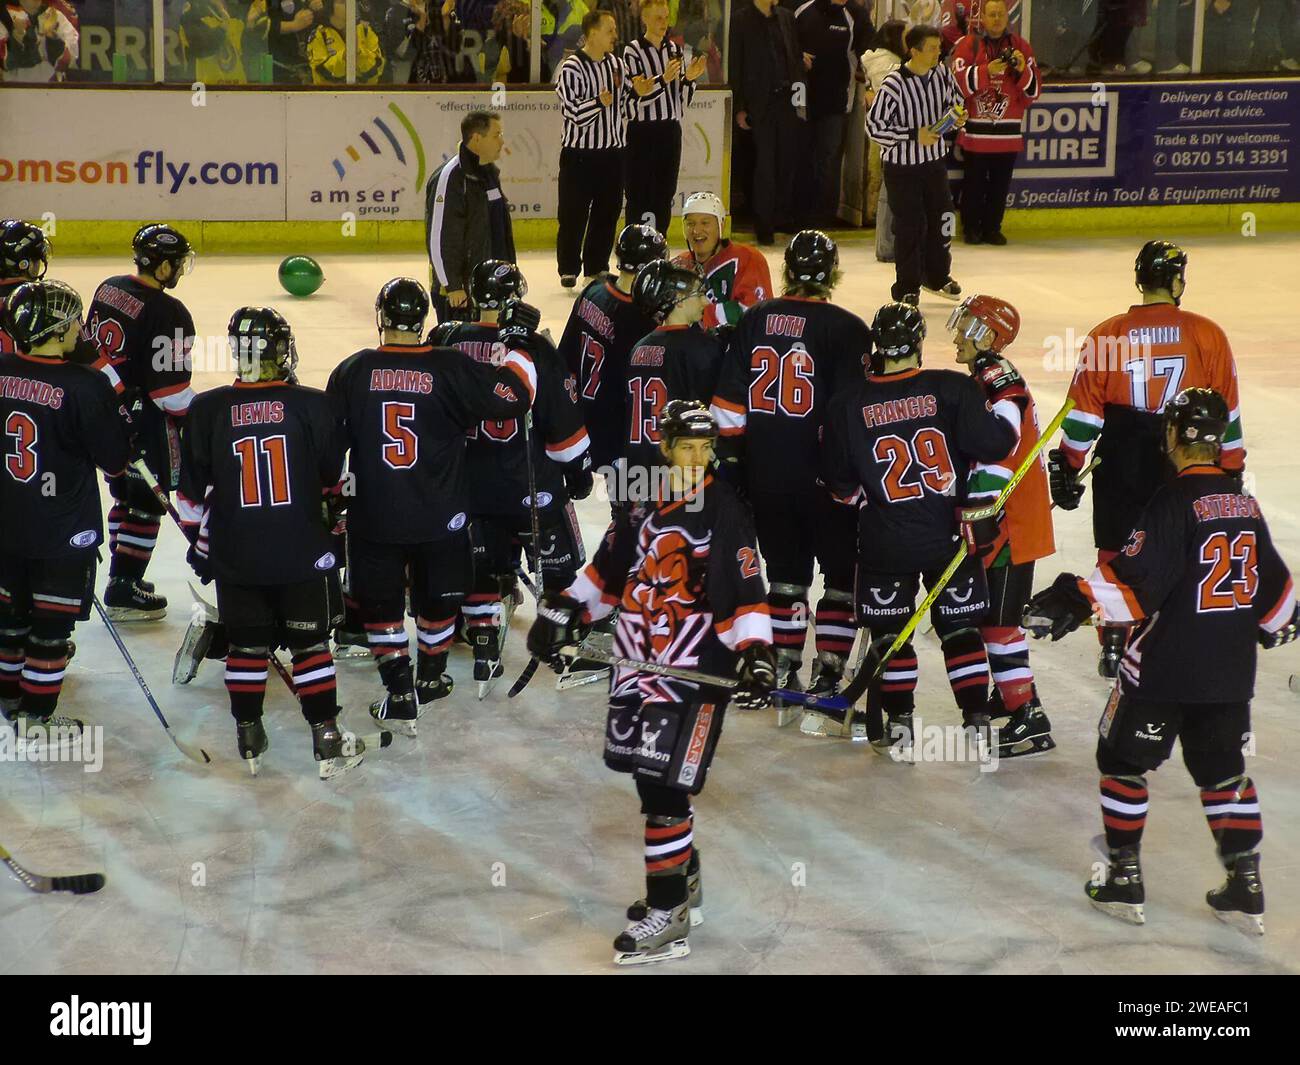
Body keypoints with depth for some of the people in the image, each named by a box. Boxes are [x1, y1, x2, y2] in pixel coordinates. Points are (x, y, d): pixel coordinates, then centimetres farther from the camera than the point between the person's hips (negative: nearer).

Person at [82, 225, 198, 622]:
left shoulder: (109, 289, 4)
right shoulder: (167, 313, -22)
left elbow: (90, 349, 13)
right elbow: (169, 385, -21)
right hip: (145, 423, -9)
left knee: (125, 494, 21)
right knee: (146, 503, 1)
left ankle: (123, 576, 30)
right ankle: (124, 591, 4)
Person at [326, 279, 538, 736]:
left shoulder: (351, 371, -6)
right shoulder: (450, 368, -12)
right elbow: (513, 397, -9)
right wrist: (518, 345, 4)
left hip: (373, 517, 0)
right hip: (439, 517, 0)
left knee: (381, 603, 9)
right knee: (438, 597, 20)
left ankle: (401, 698, 5)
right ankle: (430, 679, 35)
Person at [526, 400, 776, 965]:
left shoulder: (725, 512, -7)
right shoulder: (641, 503, 9)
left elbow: (747, 591, -10)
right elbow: (608, 568, 21)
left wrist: (756, 653, -22)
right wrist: (563, 612, 18)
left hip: (696, 667, -6)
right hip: (637, 660, 6)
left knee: (664, 785, -11)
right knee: (648, 778, 12)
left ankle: (669, 912, -4)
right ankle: (684, 881, 30)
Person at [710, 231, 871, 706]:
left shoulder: (755, 320, 2)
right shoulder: (847, 329, -12)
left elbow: (729, 400, 4)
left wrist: (731, 455, 12)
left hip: (765, 472, 4)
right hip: (824, 473, -4)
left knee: (786, 568, 17)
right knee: (845, 571, 8)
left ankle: (785, 664, 18)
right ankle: (828, 668, 4)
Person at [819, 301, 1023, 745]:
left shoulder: (848, 405, -4)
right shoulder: (952, 389, -10)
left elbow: (838, 481, 3)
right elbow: (994, 443, -12)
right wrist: (1006, 396, 3)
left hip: (884, 542, 0)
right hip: (950, 537, 0)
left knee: (889, 630, 13)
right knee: (960, 629, 11)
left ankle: (899, 724, 11)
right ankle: (977, 722, 9)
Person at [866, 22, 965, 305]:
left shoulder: (941, 74, -3)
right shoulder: (894, 85, -21)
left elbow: (954, 101, 16)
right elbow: (875, 126, -19)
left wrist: (956, 117, -6)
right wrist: (914, 135, -21)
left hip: (935, 159, 6)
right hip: (902, 165, -6)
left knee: (941, 218, 13)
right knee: (910, 226, -2)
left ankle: (937, 276, 33)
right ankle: (907, 288, 11)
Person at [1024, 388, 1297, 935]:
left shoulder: (1174, 502, -16)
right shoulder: (1245, 504, 6)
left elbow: (1135, 578, -23)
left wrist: (1076, 599, -21)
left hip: (1164, 667, -6)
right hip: (1231, 672, 6)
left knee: (1123, 761, 10)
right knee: (1223, 770, 16)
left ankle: (1124, 878, 12)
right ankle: (1245, 888, 13)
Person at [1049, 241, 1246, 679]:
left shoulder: (1106, 336, -6)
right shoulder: (1207, 334, -6)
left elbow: (1084, 412, -2)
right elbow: (1225, 410, 0)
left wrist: (1067, 464, 9)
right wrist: (1232, 467, 10)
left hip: (1121, 465, 0)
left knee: (1116, 556, 13)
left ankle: (1113, 649, 17)